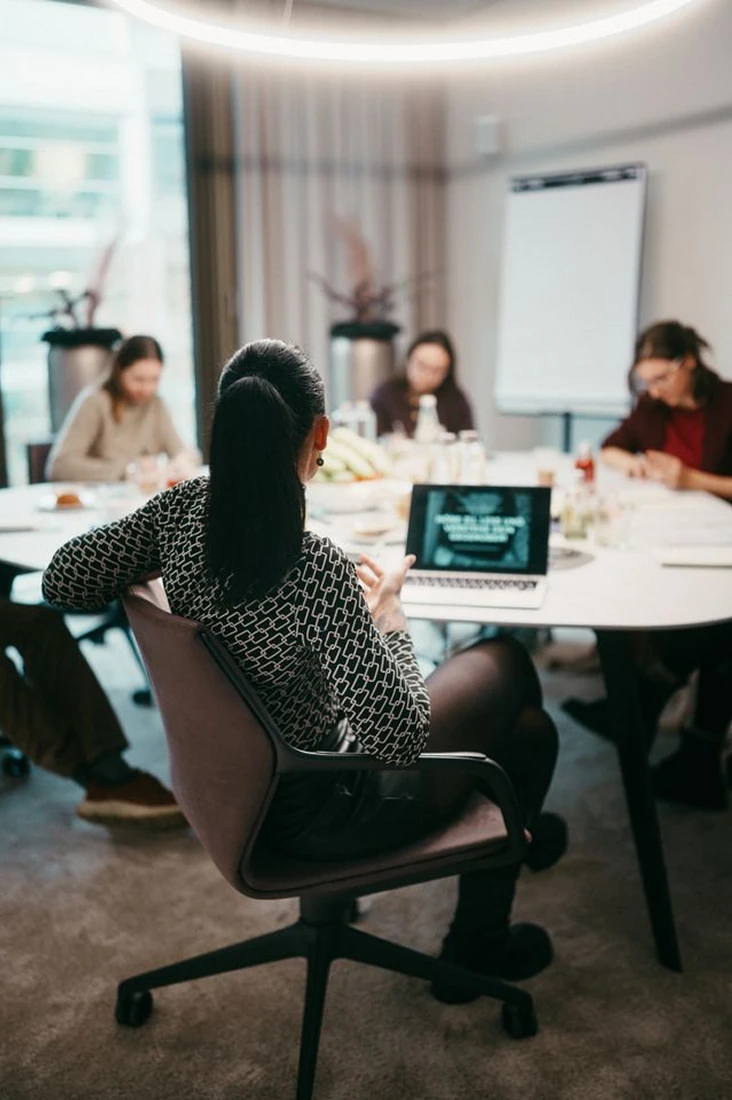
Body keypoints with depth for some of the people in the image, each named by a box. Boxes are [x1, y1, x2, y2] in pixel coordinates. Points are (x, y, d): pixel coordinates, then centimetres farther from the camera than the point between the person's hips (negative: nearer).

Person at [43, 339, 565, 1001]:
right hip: (319, 812, -7)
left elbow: (61, 581, -2)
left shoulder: (181, 511, -16)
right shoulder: (314, 568, -35)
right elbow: (400, 737, -29)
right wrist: (388, 615, -14)